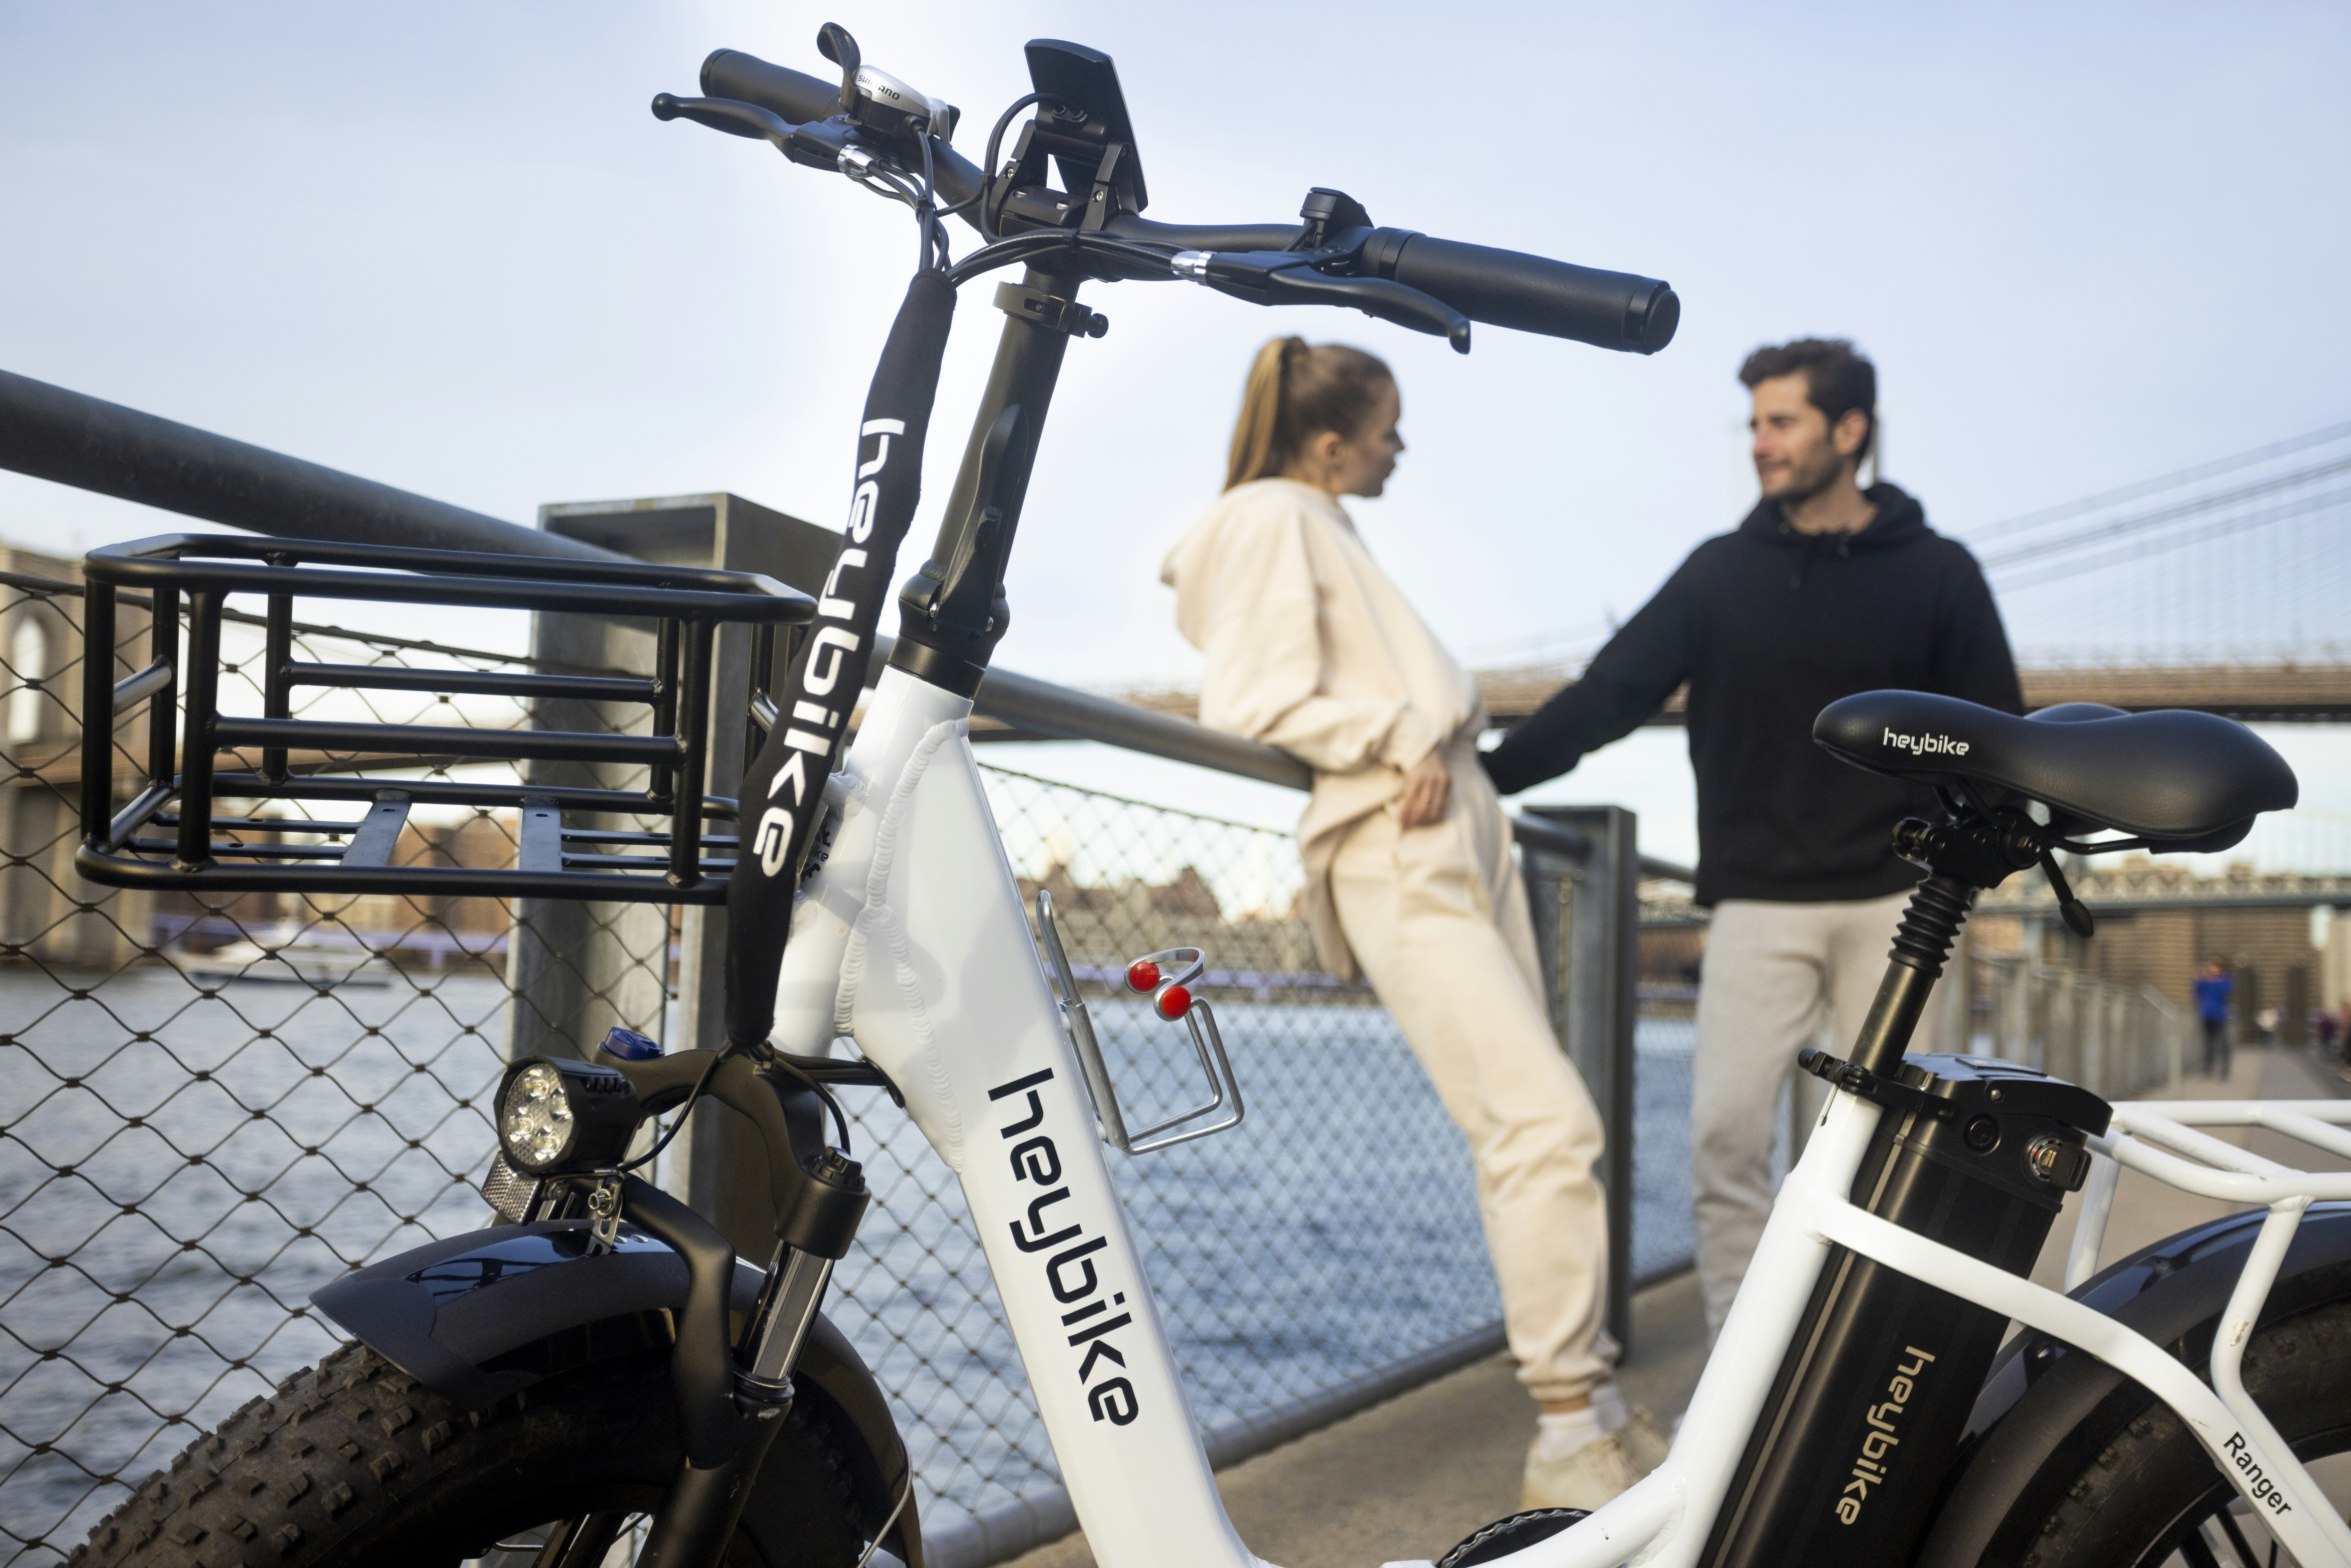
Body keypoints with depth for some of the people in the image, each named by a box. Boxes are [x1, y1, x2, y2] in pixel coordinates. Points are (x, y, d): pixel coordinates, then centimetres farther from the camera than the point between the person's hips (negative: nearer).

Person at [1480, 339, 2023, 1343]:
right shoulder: (1722, 573, 6)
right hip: (1758, 901, 1)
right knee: (1724, 1133, -8)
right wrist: (1488, 772, -12)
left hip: (1890, 902, -1)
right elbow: (1610, 694, -1)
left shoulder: (1937, 574, 4)